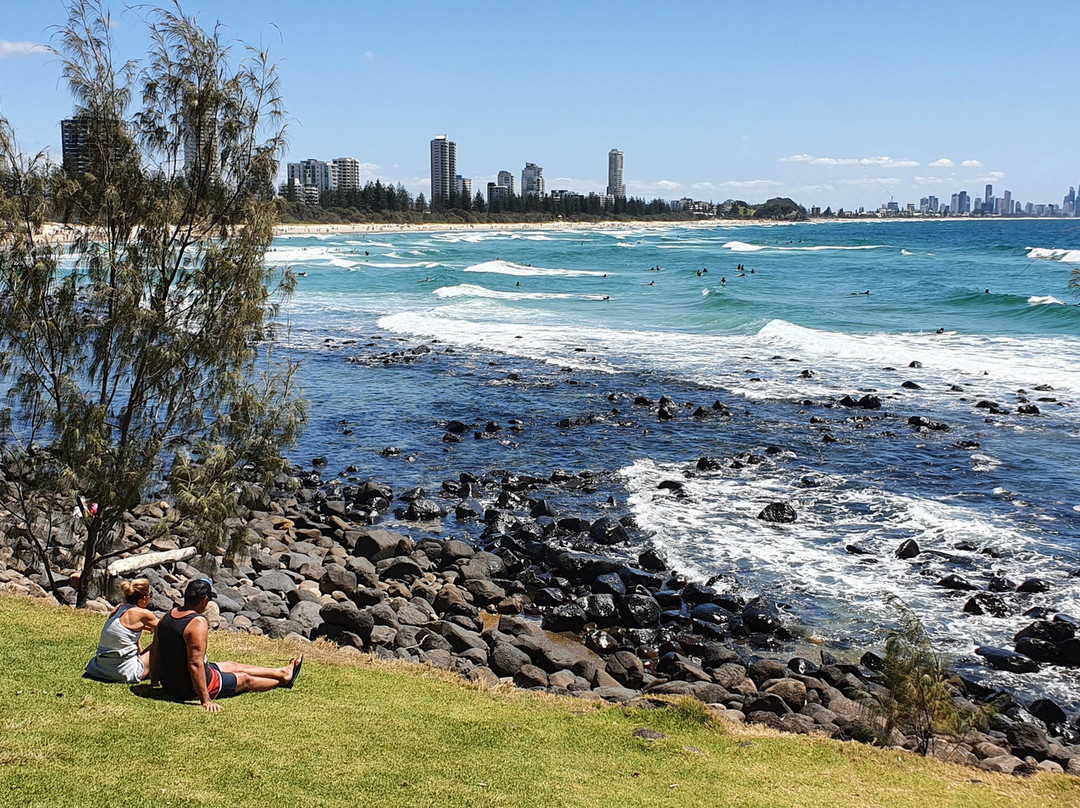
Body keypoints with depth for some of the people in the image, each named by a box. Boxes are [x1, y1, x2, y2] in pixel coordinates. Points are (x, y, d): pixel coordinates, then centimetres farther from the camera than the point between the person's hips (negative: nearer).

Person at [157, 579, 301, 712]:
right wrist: (206, 701, -29)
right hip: (189, 689, -9)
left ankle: (282, 672, 43)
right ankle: (283, 680, 41)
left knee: (233, 666, 26)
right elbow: (195, 663, -32)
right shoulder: (198, 623, -28)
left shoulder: (168, 615, 0)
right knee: (245, 679, 15)